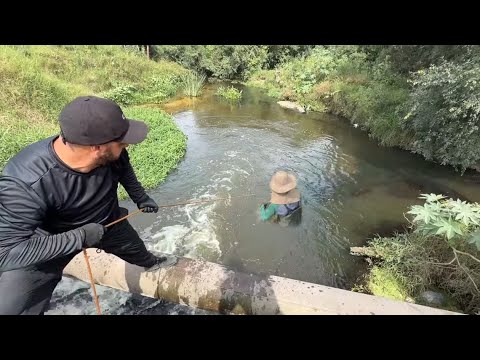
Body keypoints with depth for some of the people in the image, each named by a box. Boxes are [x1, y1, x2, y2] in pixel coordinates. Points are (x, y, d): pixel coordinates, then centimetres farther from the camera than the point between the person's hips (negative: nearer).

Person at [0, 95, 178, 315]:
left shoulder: (112, 154, -28)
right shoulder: (24, 183, -40)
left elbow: (125, 173, -4)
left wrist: (141, 199, 7)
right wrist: (80, 237, -35)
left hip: (109, 222, 4)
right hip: (51, 242, -3)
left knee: (137, 252, 26)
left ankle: (151, 263, 61)